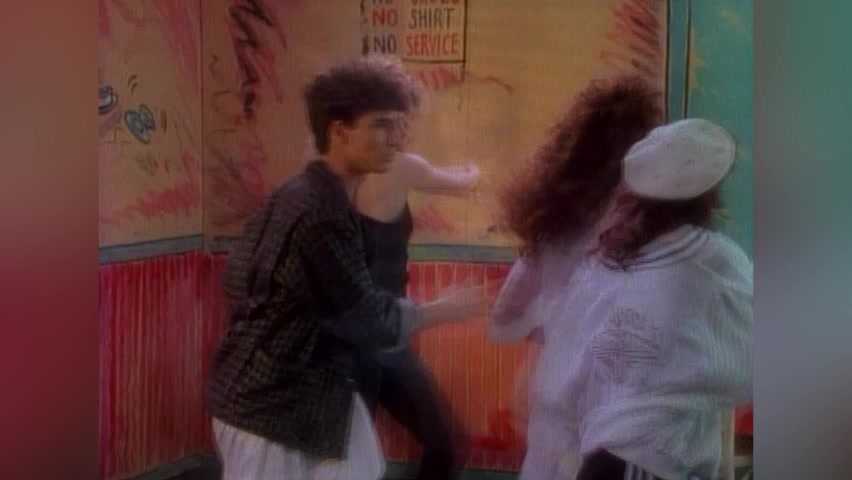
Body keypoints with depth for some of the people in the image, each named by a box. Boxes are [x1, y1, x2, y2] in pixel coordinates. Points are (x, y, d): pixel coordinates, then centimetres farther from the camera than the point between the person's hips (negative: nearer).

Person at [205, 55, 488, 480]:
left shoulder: (301, 196, 6)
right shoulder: (320, 212, -24)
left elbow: (237, 278, 13)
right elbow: (368, 319, -18)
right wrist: (445, 309, -6)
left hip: (304, 392, 10)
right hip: (270, 404, -10)